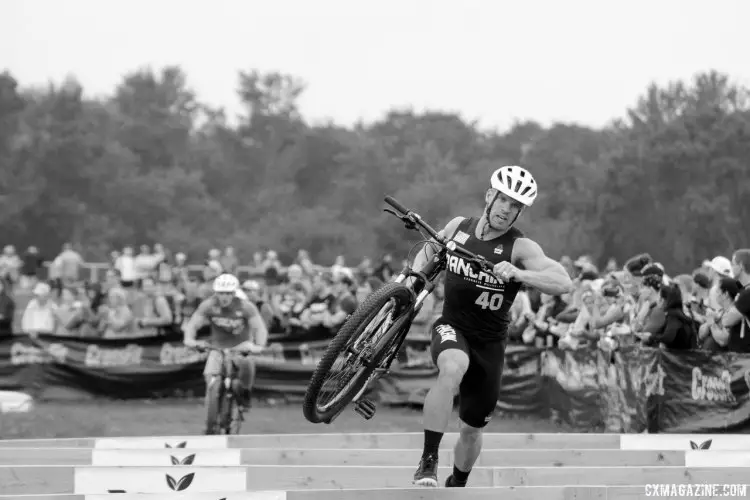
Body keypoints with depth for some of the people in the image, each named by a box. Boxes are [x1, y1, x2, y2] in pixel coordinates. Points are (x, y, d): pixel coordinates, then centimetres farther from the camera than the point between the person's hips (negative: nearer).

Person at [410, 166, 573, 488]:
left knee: (473, 429, 11)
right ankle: (428, 461, -34)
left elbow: (564, 283, -27)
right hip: (452, 328, 0)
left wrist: (518, 274, -40)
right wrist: (415, 277, 0)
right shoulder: (458, 227, -2)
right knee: (453, 368, -36)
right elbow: (428, 252, 20)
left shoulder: (520, 247, -14)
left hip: (489, 343, 0)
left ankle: (457, 486, 41)